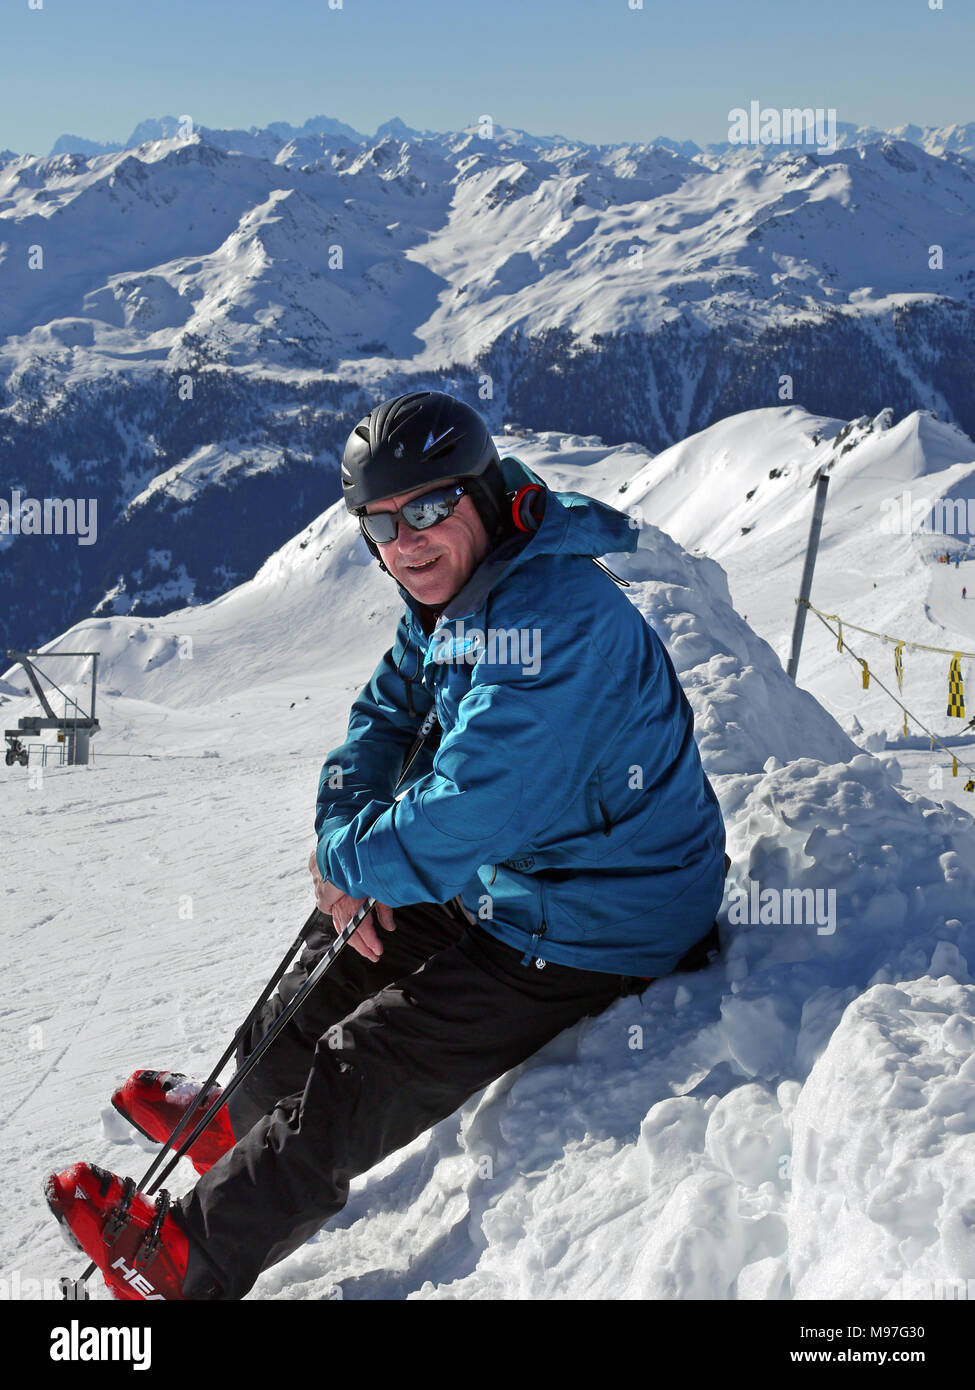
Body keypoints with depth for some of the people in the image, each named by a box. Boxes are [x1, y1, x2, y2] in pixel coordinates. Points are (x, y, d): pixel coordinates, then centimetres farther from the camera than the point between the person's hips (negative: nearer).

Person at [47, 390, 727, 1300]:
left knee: (364, 1070, -6)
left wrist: (348, 862, -16)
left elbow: (467, 811, -35)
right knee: (333, 965, 21)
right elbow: (383, 715, 11)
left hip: (590, 936, -9)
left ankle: (194, 1256, 13)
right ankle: (247, 1122, 47)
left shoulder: (551, 615, -32)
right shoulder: (449, 599, 1)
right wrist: (342, 835, -9)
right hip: (505, 886, 9)